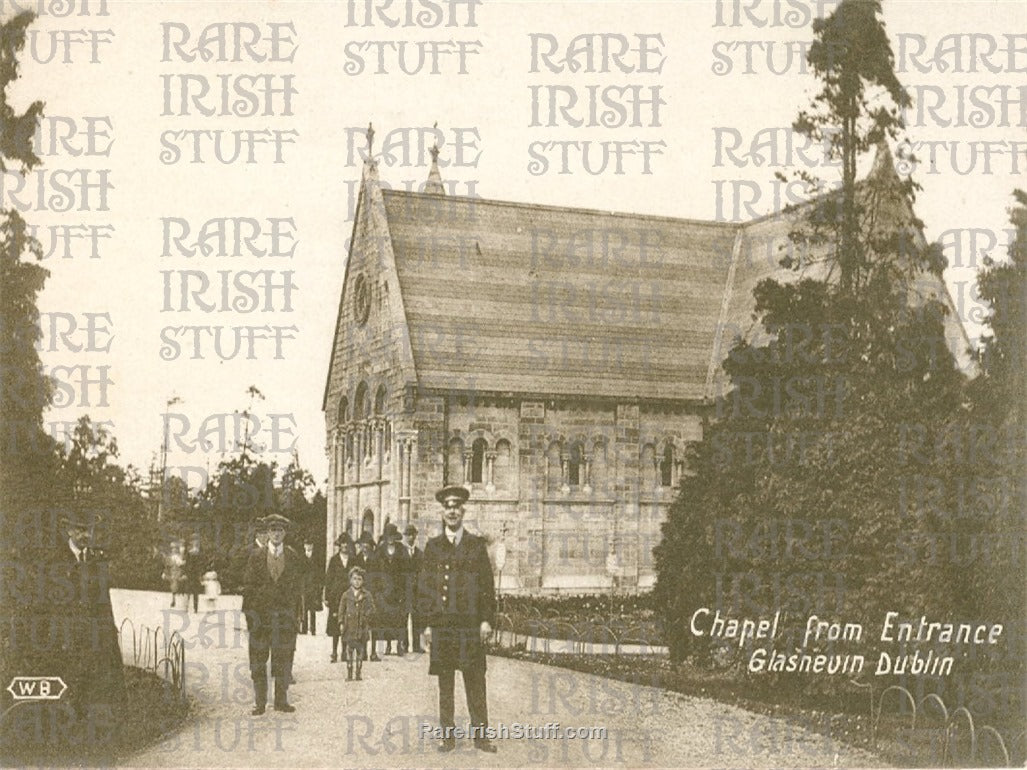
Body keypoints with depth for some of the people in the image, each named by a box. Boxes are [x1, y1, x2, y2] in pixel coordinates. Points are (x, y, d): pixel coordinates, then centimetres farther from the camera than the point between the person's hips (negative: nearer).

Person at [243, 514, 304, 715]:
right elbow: (249, 585, 5)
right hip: (260, 613, -1)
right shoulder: (256, 558, 6)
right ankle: (260, 702, 4)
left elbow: (298, 587, 9)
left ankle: (281, 700, 10)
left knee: (284, 659, 2)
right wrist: (251, 613, -3)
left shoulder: (294, 558, 8)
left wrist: (294, 613, 1)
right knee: (258, 659, -1)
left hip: (285, 614, 1)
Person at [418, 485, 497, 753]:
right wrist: (427, 623, 0)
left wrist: (486, 619, -1)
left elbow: (487, 584, 6)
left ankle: (480, 735, 7)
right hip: (441, 624, 0)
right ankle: (448, 736, 11)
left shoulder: (476, 545, 8)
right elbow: (424, 587, 7)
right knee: (445, 683, 4)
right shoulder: (433, 547, 8)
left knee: (475, 681, 1)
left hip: (470, 623, 0)